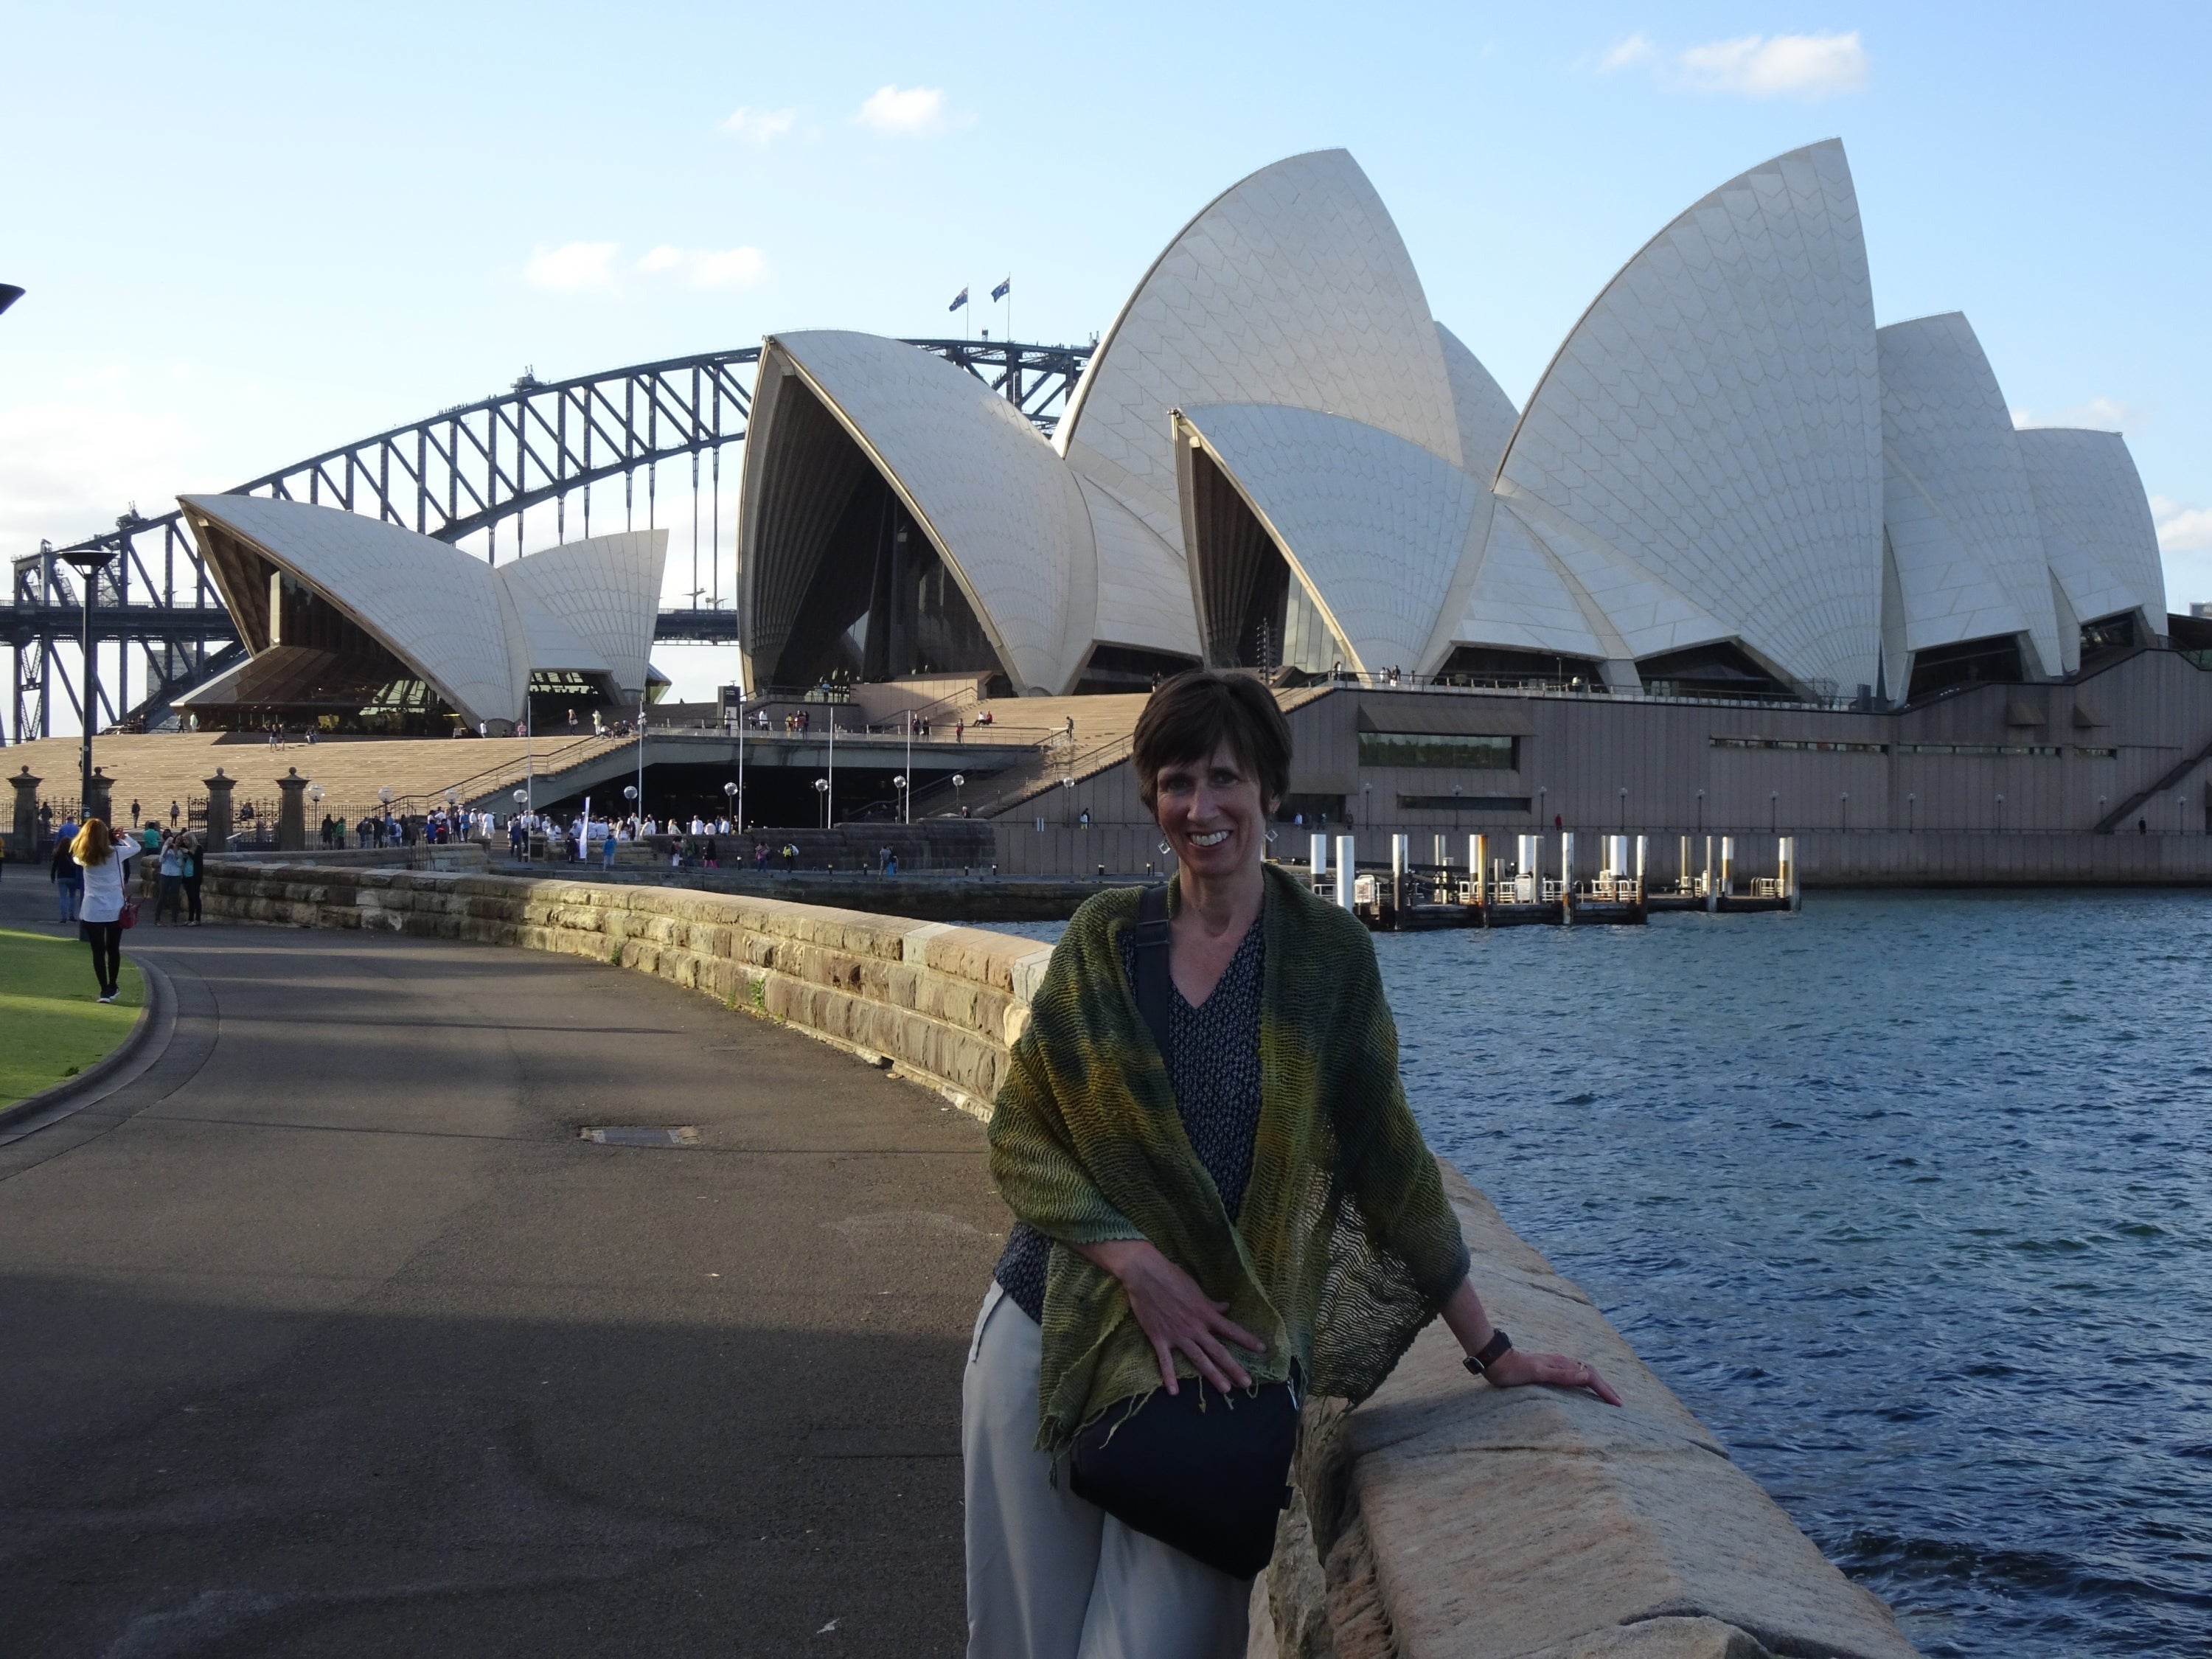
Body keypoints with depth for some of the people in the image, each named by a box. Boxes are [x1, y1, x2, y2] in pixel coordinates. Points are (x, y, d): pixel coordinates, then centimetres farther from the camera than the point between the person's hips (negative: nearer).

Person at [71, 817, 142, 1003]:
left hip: (92, 912, -1)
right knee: (113, 949, 16)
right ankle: (112, 986, 28)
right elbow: (137, 847, 10)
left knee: (98, 951, 4)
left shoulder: (83, 857, -5)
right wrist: (123, 837, 19)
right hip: (115, 910, 1)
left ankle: (105, 990, 1)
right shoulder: (117, 853, -6)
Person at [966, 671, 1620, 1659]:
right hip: (1046, 1334, 2)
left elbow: (1389, 1161, 4)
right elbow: (1018, 1133, 1)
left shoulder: (1327, 955, 0)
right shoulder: (1104, 937, 3)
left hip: (1213, 1357, -1)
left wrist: (1492, 1352, 4)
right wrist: (1134, 1262, -14)